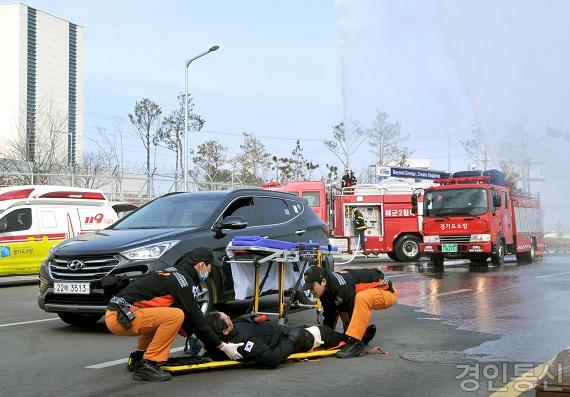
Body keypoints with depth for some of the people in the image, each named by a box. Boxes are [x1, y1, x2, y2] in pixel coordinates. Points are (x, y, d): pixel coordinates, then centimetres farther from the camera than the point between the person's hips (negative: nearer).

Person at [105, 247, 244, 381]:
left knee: (161, 316, 25)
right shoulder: (183, 280, -8)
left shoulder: (173, 273, 19)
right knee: (175, 316, -17)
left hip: (115, 312, 10)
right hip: (121, 318, -10)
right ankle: (147, 365, -12)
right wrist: (222, 346, 0)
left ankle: (137, 358, 21)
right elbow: (195, 319, -7)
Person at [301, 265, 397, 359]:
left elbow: (354, 313, -26)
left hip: (387, 291, -10)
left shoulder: (342, 287, -32)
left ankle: (356, 344, -33)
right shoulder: (325, 291, -4)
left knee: (361, 298, -36)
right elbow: (329, 317, 7)